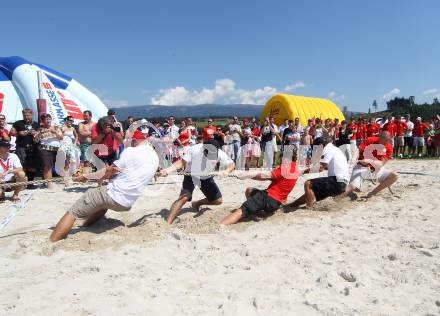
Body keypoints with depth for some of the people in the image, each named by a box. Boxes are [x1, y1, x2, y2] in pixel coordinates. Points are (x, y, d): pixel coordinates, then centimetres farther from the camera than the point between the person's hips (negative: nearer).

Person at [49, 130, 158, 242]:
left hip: (112, 195, -7)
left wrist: (86, 176, 3)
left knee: (72, 212, 5)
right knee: (103, 204, 38)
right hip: (126, 205, 7)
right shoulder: (155, 158, 9)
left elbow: (109, 171, -9)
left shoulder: (130, 151, -10)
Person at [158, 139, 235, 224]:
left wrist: (227, 171, -40)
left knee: (218, 201, 6)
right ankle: (167, 223, -23)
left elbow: (232, 164, -18)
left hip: (206, 178, 4)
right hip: (191, 176, -4)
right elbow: (182, 162, -28)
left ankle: (197, 204, 32)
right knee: (183, 197, -26)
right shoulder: (194, 149, -32)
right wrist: (167, 170, -43)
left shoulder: (219, 153, -25)